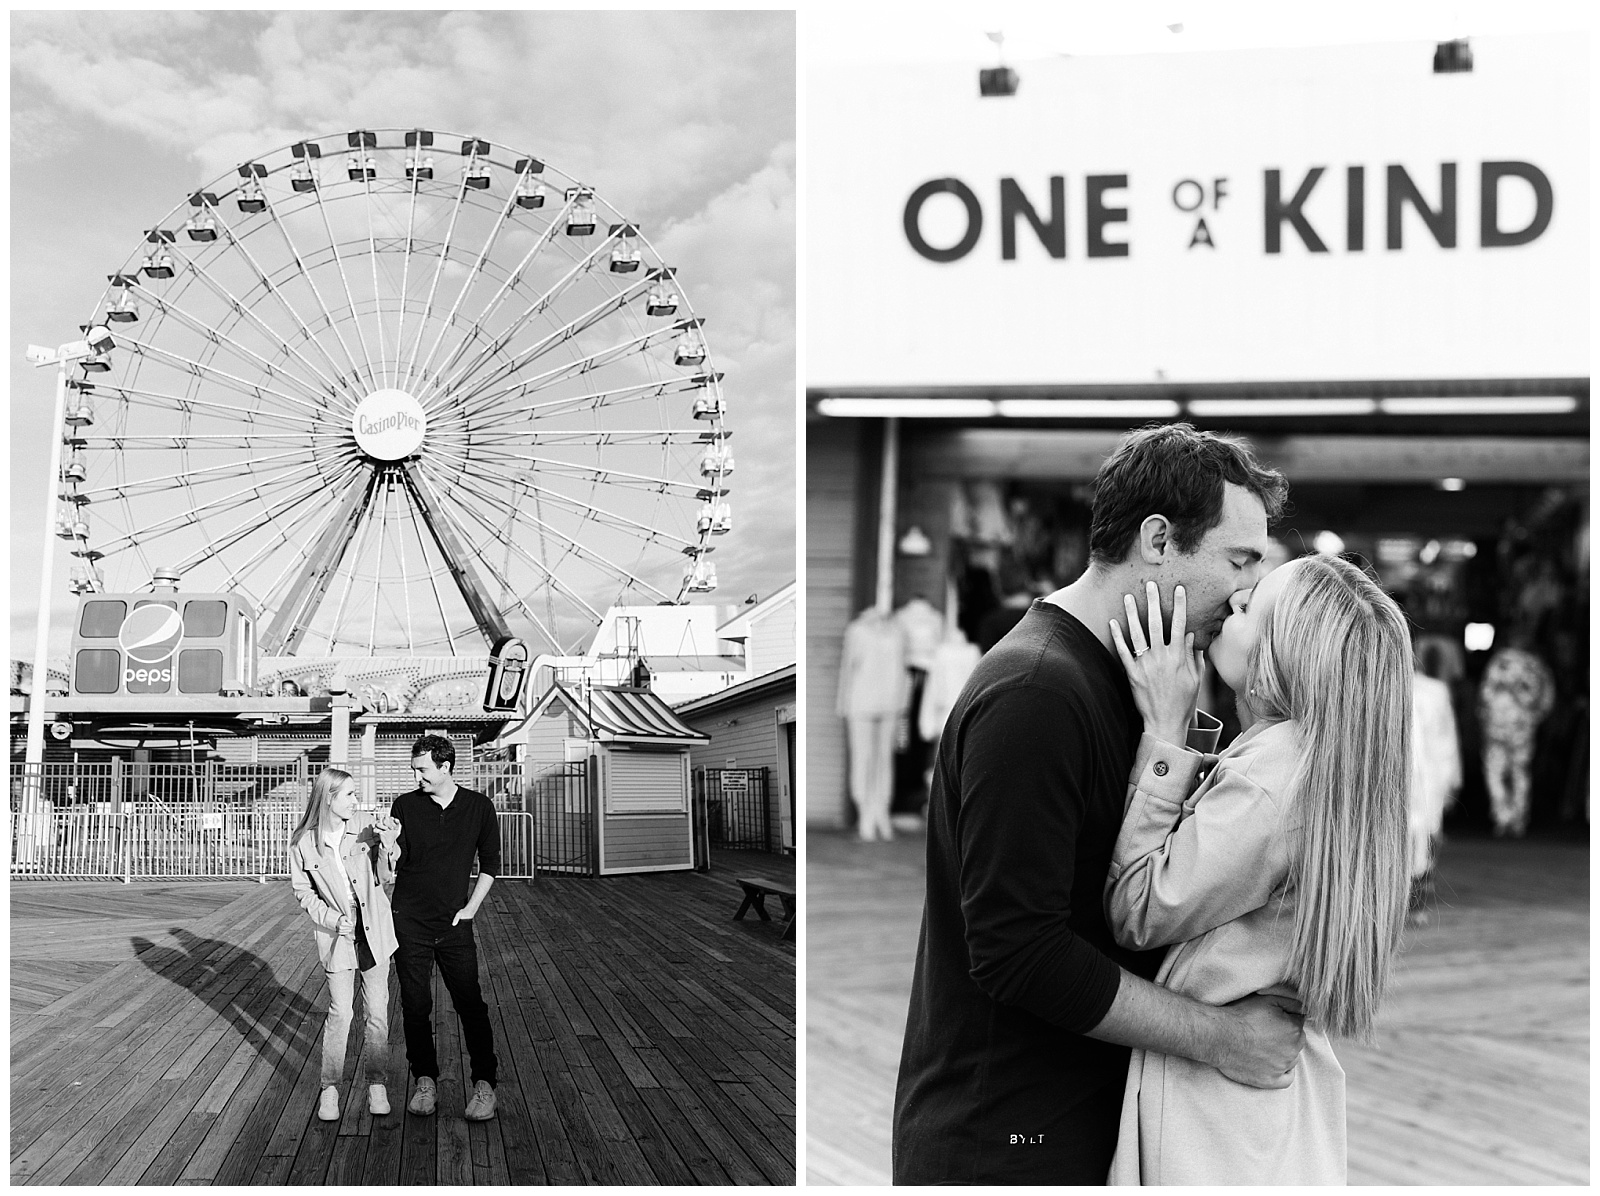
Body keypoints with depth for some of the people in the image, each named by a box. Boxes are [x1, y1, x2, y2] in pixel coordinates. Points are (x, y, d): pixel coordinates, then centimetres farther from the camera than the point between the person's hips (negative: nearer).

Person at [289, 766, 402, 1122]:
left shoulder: (364, 834, -5)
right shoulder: (304, 843, -8)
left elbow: (383, 878, 0)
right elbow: (302, 891, 0)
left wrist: (387, 845, -17)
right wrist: (331, 918, -12)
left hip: (374, 931, 2)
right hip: (337, 934, -2)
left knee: (378, 1010, 5)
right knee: (340, 1012, -2)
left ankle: (376, 1083, 16)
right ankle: (330, 1087, 11)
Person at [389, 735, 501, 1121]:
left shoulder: (478, 806, 0)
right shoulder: (405, 806, 0)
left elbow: (490, 863, 8)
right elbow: (393, 864, 1)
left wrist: (471, 907, 1)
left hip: (455, 925, 0)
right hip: (410, 923, 1)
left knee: (470, 1004, -3)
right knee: (415, 1006, 5)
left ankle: (484, 1085, 5)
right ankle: (425, 1080, 17)